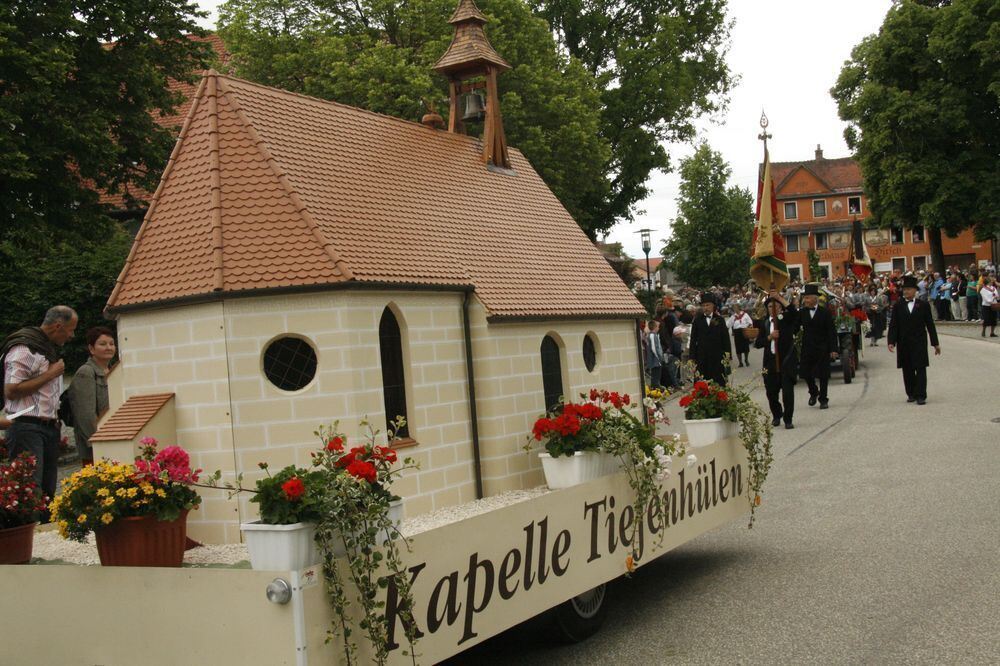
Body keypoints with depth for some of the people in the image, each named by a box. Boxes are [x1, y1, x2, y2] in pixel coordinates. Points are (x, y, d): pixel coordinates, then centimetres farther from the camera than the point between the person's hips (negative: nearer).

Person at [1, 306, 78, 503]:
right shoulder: (24, 348, -11)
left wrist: (55, 420, 15)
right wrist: (50, 374, -14)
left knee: (48, 491, 7)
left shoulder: (50, 349, 19)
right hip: (27, 428, -9)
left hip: (49, 427, 9)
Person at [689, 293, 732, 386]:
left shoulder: (720, 320, 7)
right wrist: (692, 358, 1)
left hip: (717, 357, 0)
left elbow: (726, 339, 5)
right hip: (701, 358, 0)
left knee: (719, 383, 0)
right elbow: (693, 340, 7)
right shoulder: (697, 320, 8)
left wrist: (727, 355, -3)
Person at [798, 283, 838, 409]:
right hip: (807, 349, 3)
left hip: (823, 349, -3)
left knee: (823, 375, 3)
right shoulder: (802, 312, 3)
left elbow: (832, 332, -6)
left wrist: (833, 349, -10)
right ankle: (813, 392, 31)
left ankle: (823, 399, 16)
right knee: (805, 373, 4)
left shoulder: (825, 313, -5)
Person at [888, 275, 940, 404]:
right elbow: (893, 325, 1)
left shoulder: (924, 305, 2)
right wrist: (891, 341, -9)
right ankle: (911, 394, 18)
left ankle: (921, 395, -2)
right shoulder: (898, 306, 4)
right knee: (907, 370, 7)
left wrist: (935, 343, 4)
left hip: (919, 342, -2)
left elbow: (930, 325, 4)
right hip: (904, 343, 2)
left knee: (920, 368, -4)